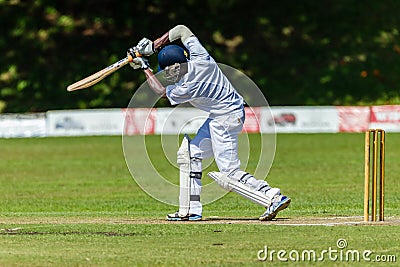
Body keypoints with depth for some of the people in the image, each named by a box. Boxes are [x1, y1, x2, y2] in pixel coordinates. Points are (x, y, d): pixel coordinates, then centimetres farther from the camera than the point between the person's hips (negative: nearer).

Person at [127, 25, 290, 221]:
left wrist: (144, 68, 6)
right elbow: (181, 30, 9)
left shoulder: (187, 88, -25)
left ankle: (273, 198, -16)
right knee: (189, 153, 15)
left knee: (229, 174, -12)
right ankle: (191, 210, 18)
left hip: (225, 119, -10)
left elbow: (161, 91, -3)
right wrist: (152, 47, 6)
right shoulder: (199, 57, -8)